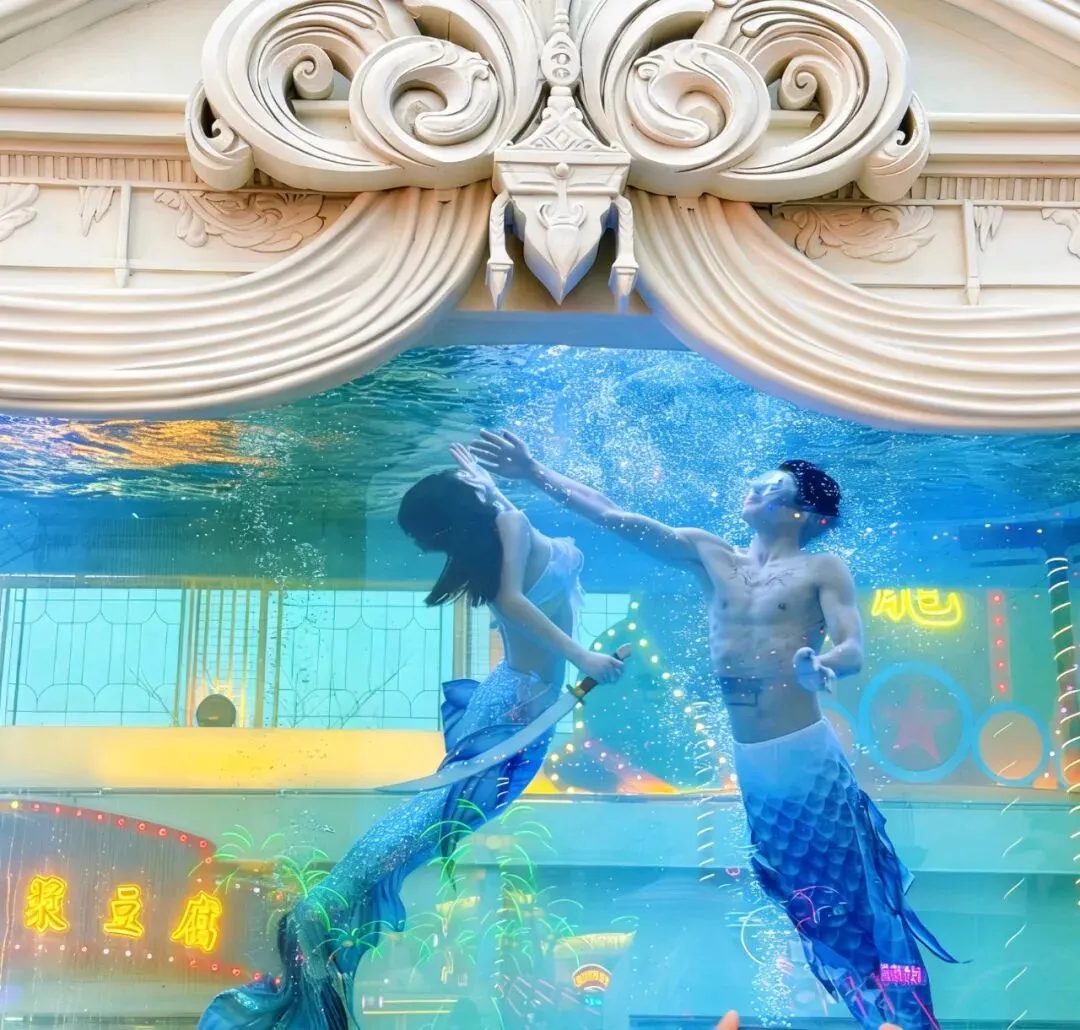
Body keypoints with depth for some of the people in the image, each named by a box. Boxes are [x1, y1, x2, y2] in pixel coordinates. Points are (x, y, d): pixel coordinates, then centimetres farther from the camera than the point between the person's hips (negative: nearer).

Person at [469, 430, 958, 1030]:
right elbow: (616, 518, 8)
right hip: (745, 767, 5)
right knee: (811, 911, 13)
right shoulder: (711, 556, 10)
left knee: (855, 903, -1)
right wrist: (537, 475, 5)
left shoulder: (823, 570, -1)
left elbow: (853, 649, -14)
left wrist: (818, 666, -37)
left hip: (810, 758, -4)